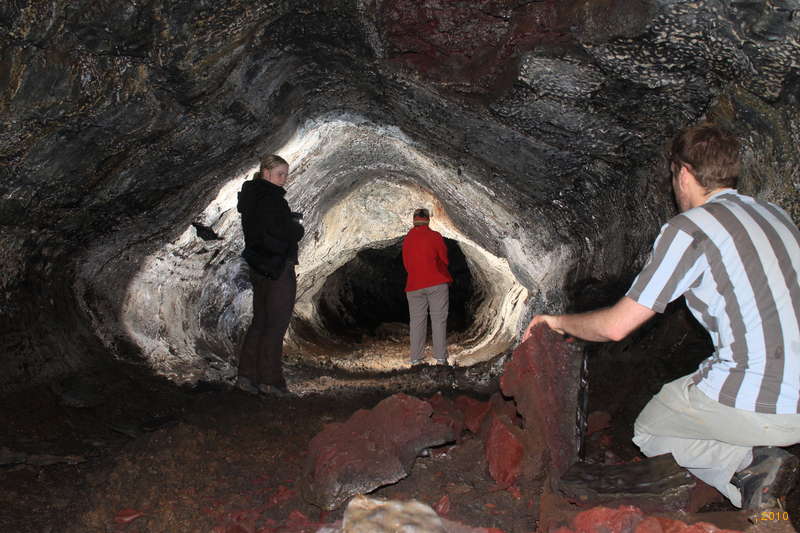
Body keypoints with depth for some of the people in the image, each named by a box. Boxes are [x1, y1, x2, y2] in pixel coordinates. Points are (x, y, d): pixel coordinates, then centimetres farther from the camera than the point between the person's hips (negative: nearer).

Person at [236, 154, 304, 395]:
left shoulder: (250, 198, 13)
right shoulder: (272, 199, -17)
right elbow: (290, 233, -22)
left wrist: (291, 224, 4)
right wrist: (298, 228, 1)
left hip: (258, 267, 9)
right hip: (279, 269, -9)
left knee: (260, 321, 14)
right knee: (276, 324, -2)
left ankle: (247, 375, 15)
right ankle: (270, 379, 3)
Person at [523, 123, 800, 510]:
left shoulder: (688, 229, -11)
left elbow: (616, 326, -9)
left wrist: (559, 322, 9)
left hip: (752, 402, -7)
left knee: (648, 431, 19)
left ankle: (748, 463, -2)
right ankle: (755, 464, 8)